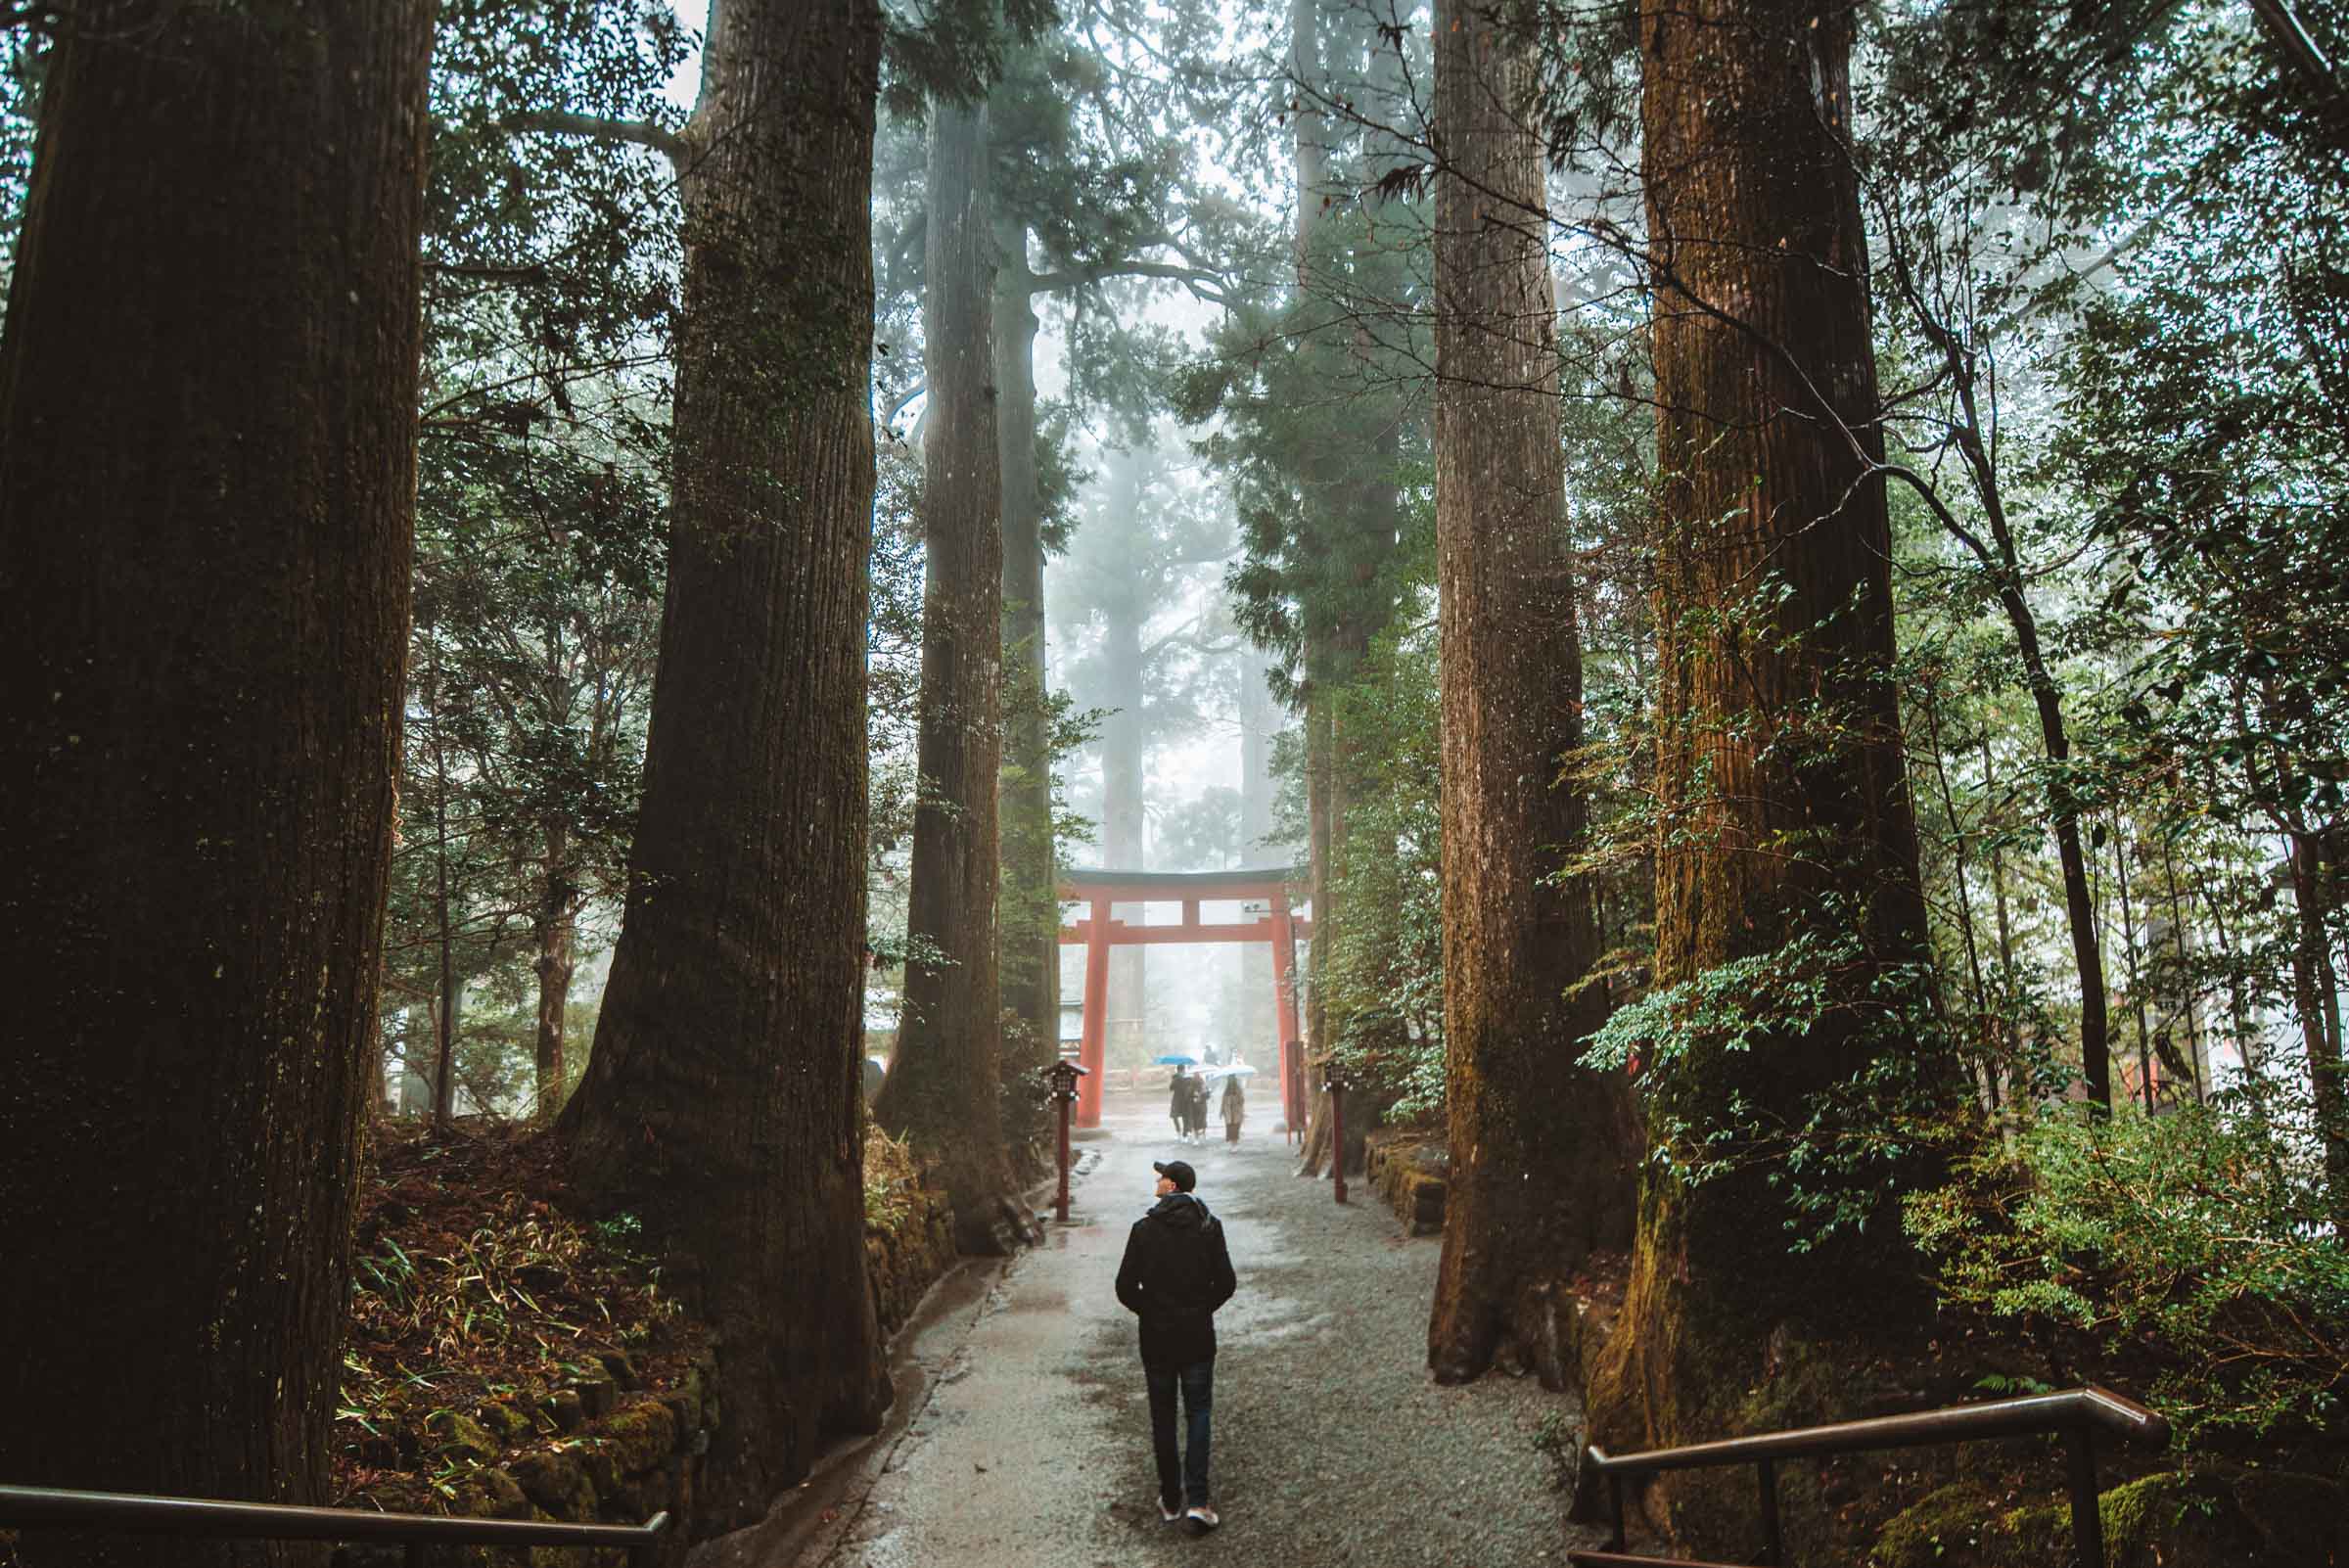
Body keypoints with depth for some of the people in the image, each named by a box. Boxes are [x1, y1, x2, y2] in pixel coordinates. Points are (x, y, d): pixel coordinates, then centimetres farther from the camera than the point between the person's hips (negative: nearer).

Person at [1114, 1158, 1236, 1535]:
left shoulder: (1144, 1229, -9)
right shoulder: (1209, 1226, -6)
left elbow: (1126, 1288, -9)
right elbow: (1226, 1282, -6)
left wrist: (1149, 1311, 9)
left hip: (1156, 1337, 0)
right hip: (1198, 1337, 1)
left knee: (1162, 1418, 12)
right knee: (1198, 1414, 9)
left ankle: (1171, 1500, 20)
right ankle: (1196, 1502, -2)